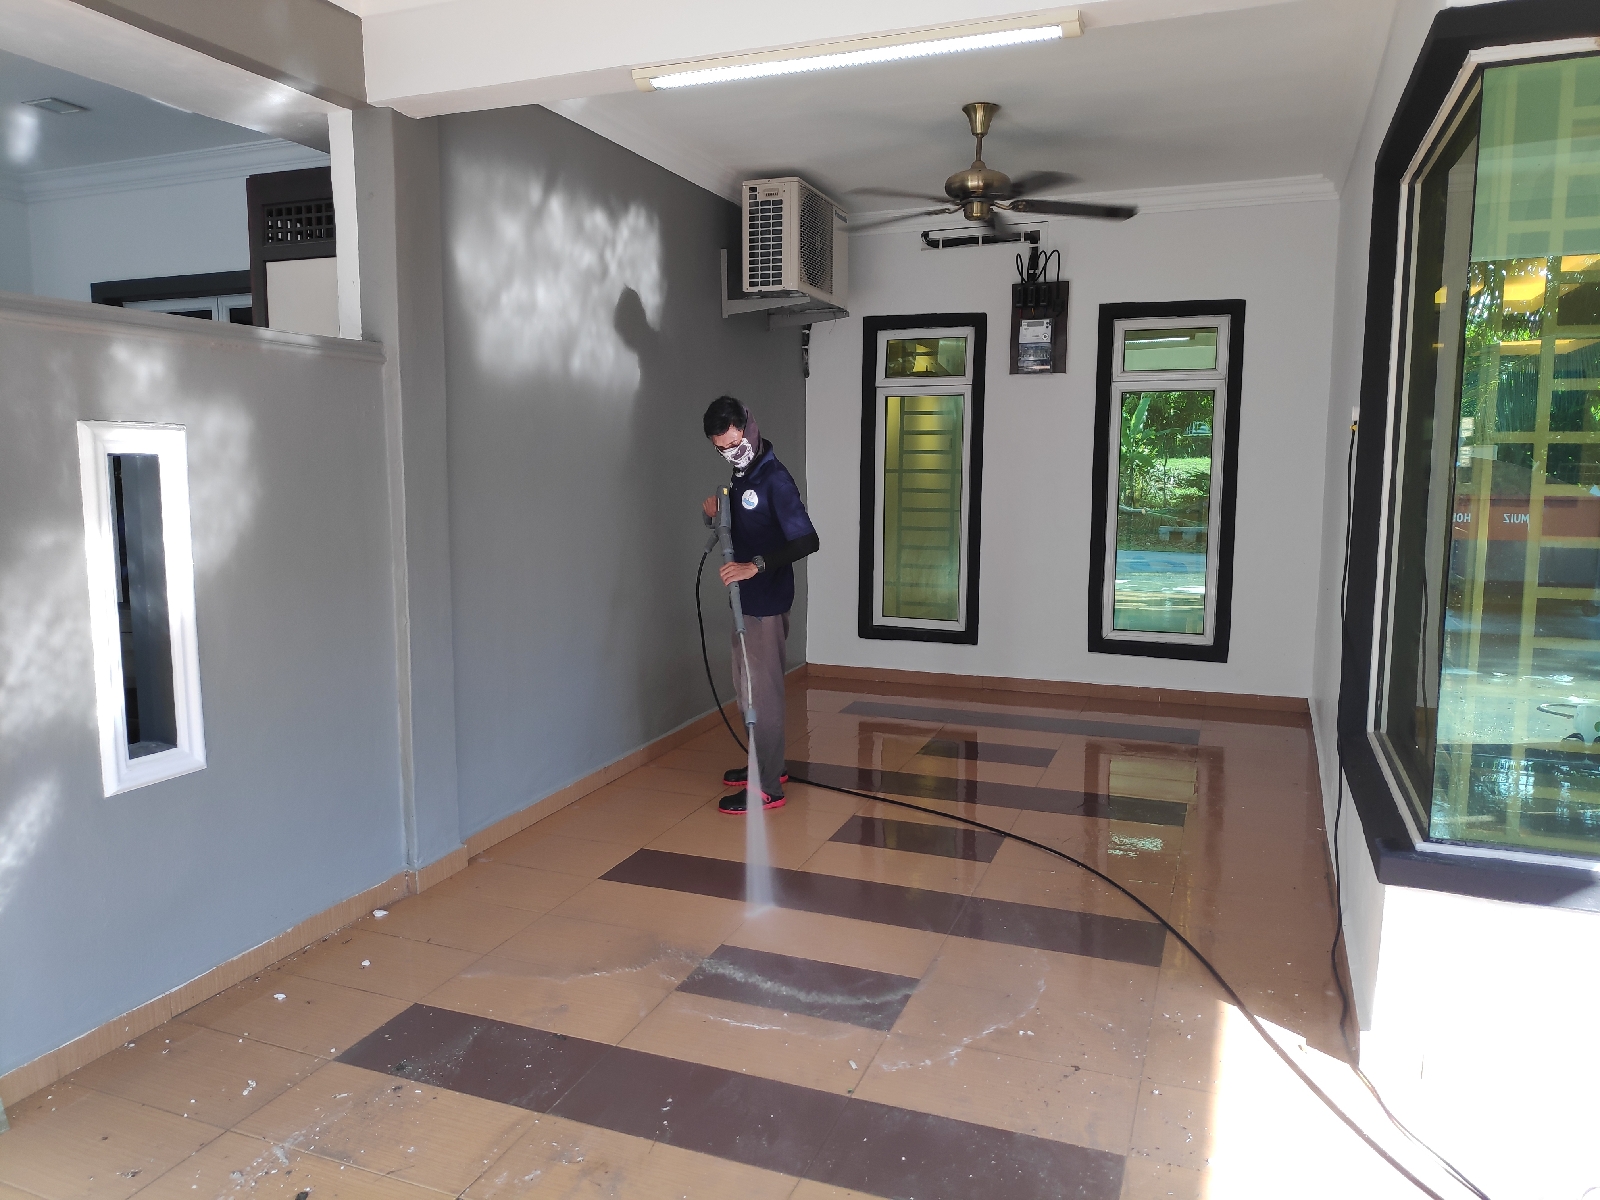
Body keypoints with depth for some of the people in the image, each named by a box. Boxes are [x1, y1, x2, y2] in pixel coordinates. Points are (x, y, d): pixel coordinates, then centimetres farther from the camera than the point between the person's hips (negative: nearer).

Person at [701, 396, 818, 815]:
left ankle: (767, 788, 6)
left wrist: (756, 565, -37)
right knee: (748, 687, 19)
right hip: (747, 600, 10)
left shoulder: (774, 478, -18)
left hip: (766, 602, -10)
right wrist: (714, 513, 2)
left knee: (761, 691, -3)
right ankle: (768, 764, 33)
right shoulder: (742, 476, 11)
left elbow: (806, 540, -26)